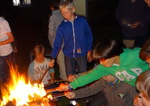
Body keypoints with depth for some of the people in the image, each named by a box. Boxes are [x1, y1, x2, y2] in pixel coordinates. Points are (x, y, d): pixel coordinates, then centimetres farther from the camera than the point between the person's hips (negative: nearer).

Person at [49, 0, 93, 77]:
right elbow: (57, 43, -2)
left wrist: (89, 51, 4)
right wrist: (53, 58, -7)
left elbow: (89, 36, 2)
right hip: (68, 56, 2)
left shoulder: (82, 21, -8)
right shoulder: (62, 27, -4)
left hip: (81, 55, -1)